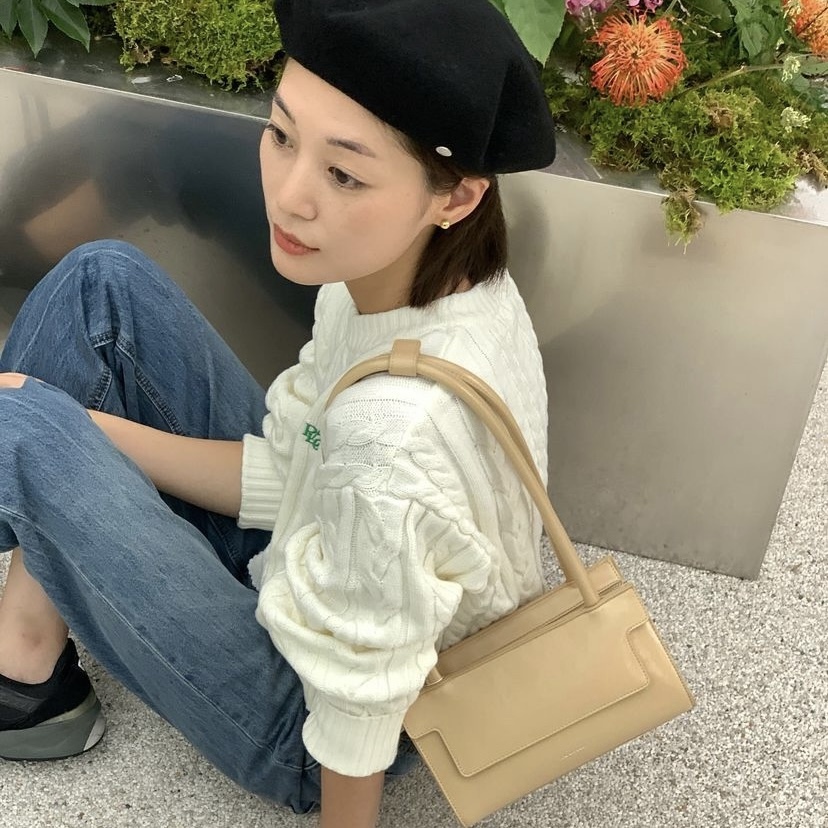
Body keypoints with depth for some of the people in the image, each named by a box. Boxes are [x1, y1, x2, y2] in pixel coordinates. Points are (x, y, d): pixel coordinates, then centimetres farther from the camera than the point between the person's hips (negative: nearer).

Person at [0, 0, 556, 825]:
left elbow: (360, 702, -24)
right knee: (103, 281, -2)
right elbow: (285, 480, -5)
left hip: (308, 733, -6)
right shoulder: (438, 272, -16)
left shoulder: (398, 428, -39)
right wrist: (77, 425, -7)